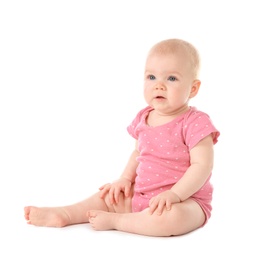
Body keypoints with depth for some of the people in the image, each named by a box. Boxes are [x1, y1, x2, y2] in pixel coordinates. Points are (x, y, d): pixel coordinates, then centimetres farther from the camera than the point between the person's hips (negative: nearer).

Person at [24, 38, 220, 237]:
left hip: (186, 200, -7)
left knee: (172, 217, -37)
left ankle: (114, 221, -21)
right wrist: (125, 179, 6)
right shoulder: (143, 118, 5)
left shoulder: (195, 123, -17)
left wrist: (174, 194, -28)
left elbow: (202, 165, -21)